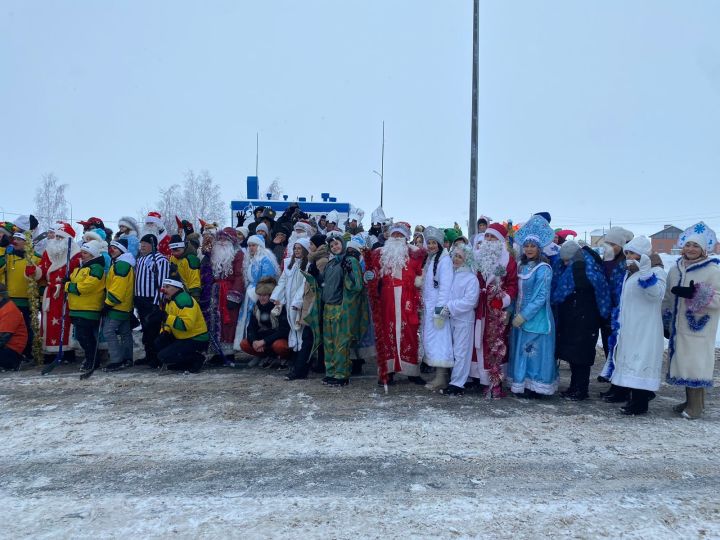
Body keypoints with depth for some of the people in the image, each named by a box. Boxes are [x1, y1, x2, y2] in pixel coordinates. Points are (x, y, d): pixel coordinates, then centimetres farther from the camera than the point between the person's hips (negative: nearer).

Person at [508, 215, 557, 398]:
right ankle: (522, 384, 19)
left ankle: (535, 387, 8)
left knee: (534, 351, -2)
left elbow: (541, 297, -16)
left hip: (536, 318, -7)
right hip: (521, 316, 7)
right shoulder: (523, 266, 11)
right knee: (522, 350, 11)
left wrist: (523, 316, -17)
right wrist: (514, 313, 6)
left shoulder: (543, 269, -12)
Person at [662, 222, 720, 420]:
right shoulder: (675, 269, 12)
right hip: (678, 327, 6)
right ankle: (690, 400, 24)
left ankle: (696, 406, 3)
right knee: (683, 364, 11)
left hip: (699, 328, -6)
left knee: (696, 365, -6)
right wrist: (665, 322, 19)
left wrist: (694, 294, -25)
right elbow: (668, 298, 20)